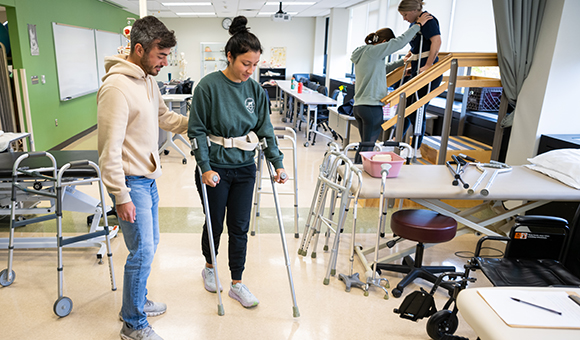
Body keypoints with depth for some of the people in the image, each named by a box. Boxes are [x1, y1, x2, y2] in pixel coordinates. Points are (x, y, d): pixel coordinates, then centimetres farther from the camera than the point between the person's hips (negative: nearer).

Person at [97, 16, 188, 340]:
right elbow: (110, 149, -22)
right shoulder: (116, 87, -22)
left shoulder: (149, 80, 6)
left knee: (150, 242, 19)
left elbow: (163, 116, 22)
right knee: (143, 251, -3)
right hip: (131, 181, -9)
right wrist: (121, 197, -21)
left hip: (149, 178, 9)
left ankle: (137, 300, 39)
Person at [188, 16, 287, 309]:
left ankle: (237, 284, 24)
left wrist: (277, 163, -2)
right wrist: (205, 167, -17)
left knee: (240, 228, 8)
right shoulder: (209, 86, -12)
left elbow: (265, 129, 5)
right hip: (215, 168, -3)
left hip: (245, 168, 4)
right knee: (215, 224, 13)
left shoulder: (255, 89, 1)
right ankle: (209, 268, 42)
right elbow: (197, 130, -10)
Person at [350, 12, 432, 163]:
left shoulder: (363, 53, 18)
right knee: (368, 147, -3)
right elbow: (399, 42, -12)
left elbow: (383, 69, 32)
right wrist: (418, 24, -1)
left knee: (364, 145, 15)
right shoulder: (372, 51, -10)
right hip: (372, 107, -10)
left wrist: (402, 61, 34)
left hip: (359, 106, 10)